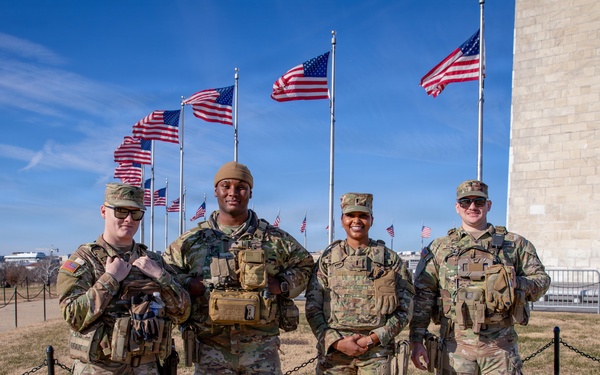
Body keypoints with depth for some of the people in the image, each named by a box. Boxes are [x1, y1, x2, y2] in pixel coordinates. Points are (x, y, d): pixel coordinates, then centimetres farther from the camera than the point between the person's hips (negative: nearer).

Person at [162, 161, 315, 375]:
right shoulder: (192, 240, 4)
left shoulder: (274, 238, 3)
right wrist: (186, 284, -6)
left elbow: (304, 265, 14)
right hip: (210, 348, 1)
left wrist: (283, 285, -4)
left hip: (261, 347, 0)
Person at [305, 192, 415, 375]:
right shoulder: (327, 258, 5)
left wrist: (374, 338, -9)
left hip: (377, 353, 0)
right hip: (333, 351, 0)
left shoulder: (390, 259, 4)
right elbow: (312, 308, 3)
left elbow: (404, 309, 3)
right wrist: (337, 342, -9)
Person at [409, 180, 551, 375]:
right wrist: (417, 340, -2)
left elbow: (541, 279, 11)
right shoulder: (439, 248, 8)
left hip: (500, 346, 0)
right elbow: (423, 296, 5)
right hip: (455, 346, 0)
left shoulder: (514, 244, 9)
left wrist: (517, 284, -11)